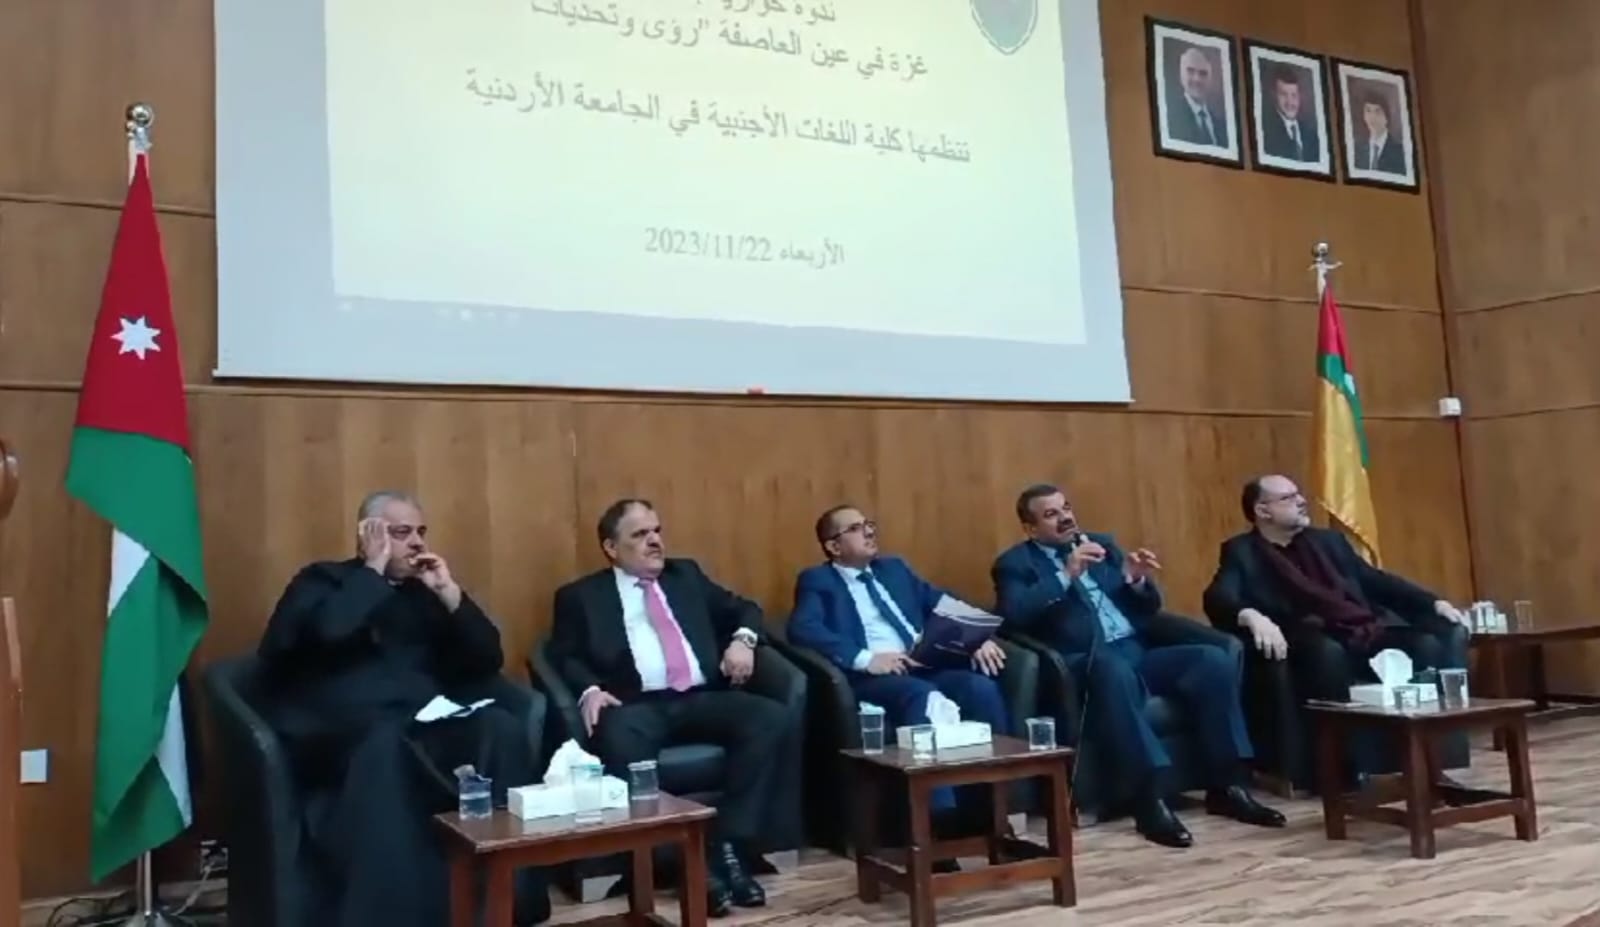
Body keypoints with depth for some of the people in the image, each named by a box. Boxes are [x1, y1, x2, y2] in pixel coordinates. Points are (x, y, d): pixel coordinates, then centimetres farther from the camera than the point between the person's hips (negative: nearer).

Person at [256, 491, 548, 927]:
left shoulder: (427, 592, 24)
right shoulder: (322, 580, 13)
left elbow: (487, 660, 14)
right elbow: (327, 630, -12)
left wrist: (450, 594, 5)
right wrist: (374, 571, -1)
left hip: (427, 722, 4)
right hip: (346, 728, -4)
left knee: (502, 729, -28)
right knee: (386, 745, -40)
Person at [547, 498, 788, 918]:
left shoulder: (686, 575, 23)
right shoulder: (581, 596, 13)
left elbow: (744, 609, 25)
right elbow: (563, 656, 5)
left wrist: (743, 638, 2)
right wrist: (589, 690, -16)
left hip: (702, 698, 3)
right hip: (637, 704, -3)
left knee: (770, 716, -24)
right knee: (620, 738, -38)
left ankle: (728, 847, -20)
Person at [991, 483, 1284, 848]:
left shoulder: (1102, 544, 22)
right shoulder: (1015, 563, 7)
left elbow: (1147, 611, 20)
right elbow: (1015, 615, -14)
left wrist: (1139, 581, -2)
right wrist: (1066, 575, -18)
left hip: (1137, 651, 6)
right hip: (1085, 663, -6)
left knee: (1215, 659, -17)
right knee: (1115, 670, -39)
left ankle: (1227, 785, -11)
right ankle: (1151, 797, -37)